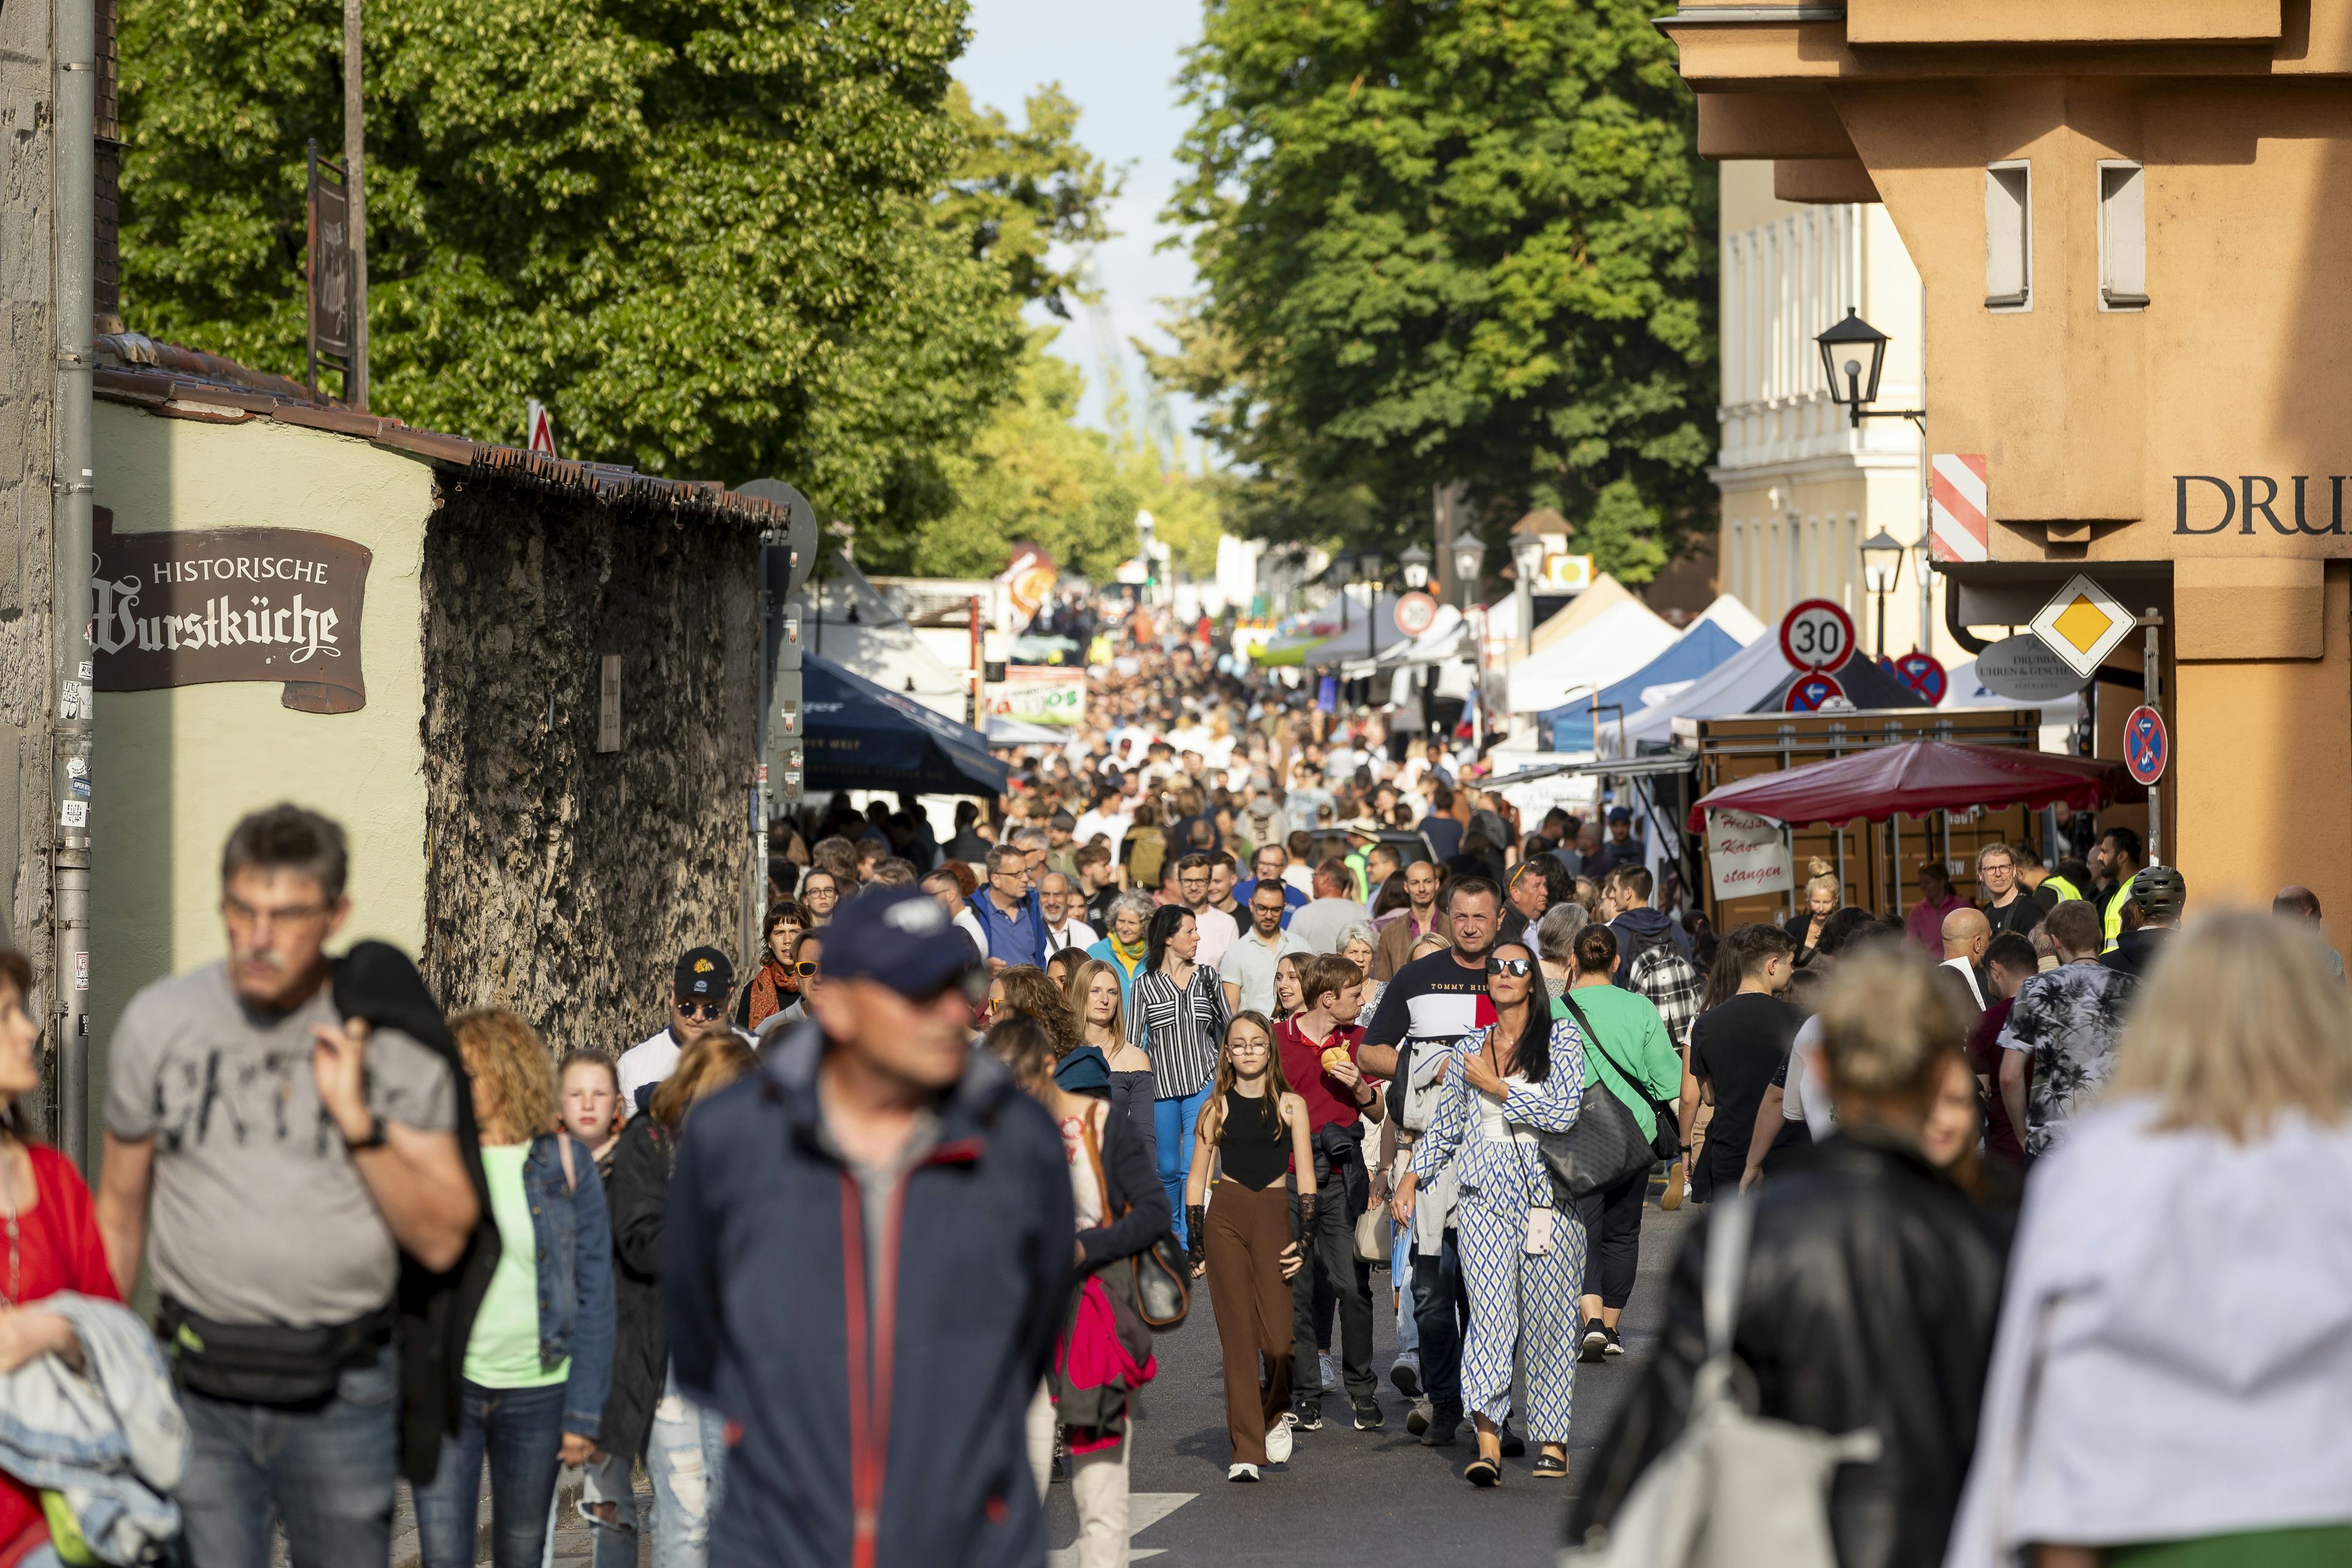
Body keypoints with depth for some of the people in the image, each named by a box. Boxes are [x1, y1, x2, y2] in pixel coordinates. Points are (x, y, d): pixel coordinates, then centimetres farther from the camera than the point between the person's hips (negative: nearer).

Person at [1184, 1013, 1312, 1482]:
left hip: (1275, 1217, 0)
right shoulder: (1216, 1107, 8)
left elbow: (1306, 1174, 5)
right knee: (1238, 1336, -3)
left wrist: (1304, 1236, -5)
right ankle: (1246, 1451, 0)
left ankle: (1276, 1414, 23)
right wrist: (1196, 1247, 3)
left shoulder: (1290, 1105, 8)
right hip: (1225, 1217, 0)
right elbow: (1196, 1177, 9)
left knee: (1278, 1336, -9)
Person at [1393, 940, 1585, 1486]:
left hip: (1549, 1193, -2)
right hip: (1484, 1195, 2)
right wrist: (1412, 1178, 14)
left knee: (1549, 1316, 0)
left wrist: (1495, 1087, -6)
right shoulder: (1468, 1051, 14)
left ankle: (1552, 1440, 12)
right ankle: (1488, 1444, -21)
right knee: (1491, 1312, -12)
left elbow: (1564, 1112, -10)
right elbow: (1445, 1126, 24)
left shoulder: (1561, 1037, 2)